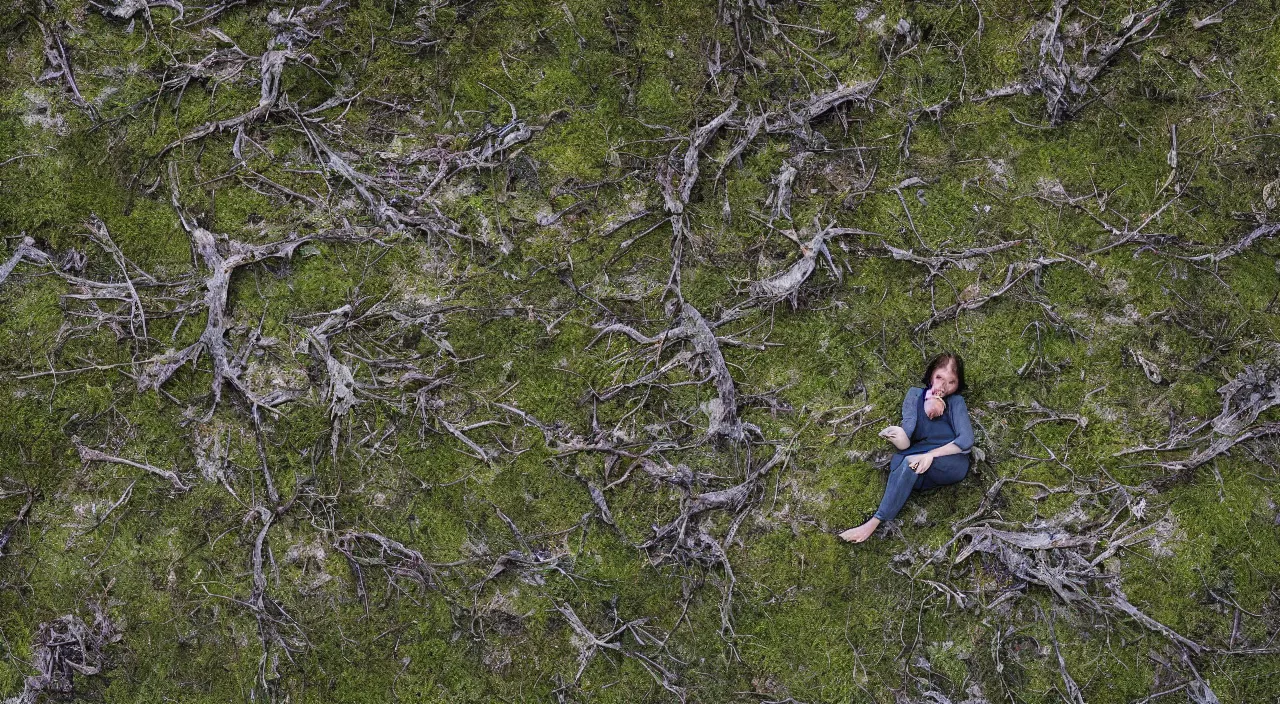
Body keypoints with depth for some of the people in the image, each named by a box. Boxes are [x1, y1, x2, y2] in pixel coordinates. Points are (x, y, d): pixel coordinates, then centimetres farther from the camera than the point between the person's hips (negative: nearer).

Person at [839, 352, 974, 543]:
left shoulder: (956, 401, 7)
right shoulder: (915, 395, 14)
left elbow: (966, 440, -10)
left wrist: (931, 454, -21)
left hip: (954, 463, -4)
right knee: (897, 460, -29)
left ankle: (875, 522, -35)